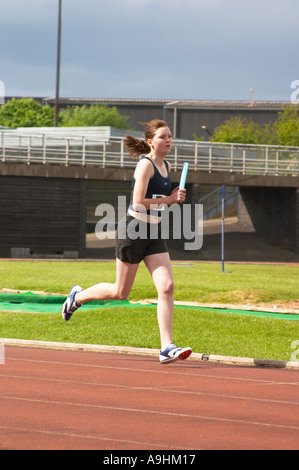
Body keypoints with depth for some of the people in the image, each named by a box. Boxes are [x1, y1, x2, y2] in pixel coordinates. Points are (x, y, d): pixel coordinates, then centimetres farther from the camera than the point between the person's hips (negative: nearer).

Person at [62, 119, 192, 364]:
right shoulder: (145, 165, -15)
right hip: (134, 231, -7)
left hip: (154, 234, 7)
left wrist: (174, 197, 7)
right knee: (120, 292, 6)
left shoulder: (167, 166, 11)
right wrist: (169, 199, -17)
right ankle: (78, 296, 34)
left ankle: (167, 347, -10)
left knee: (167, 287, -9)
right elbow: (138, 202, -24)